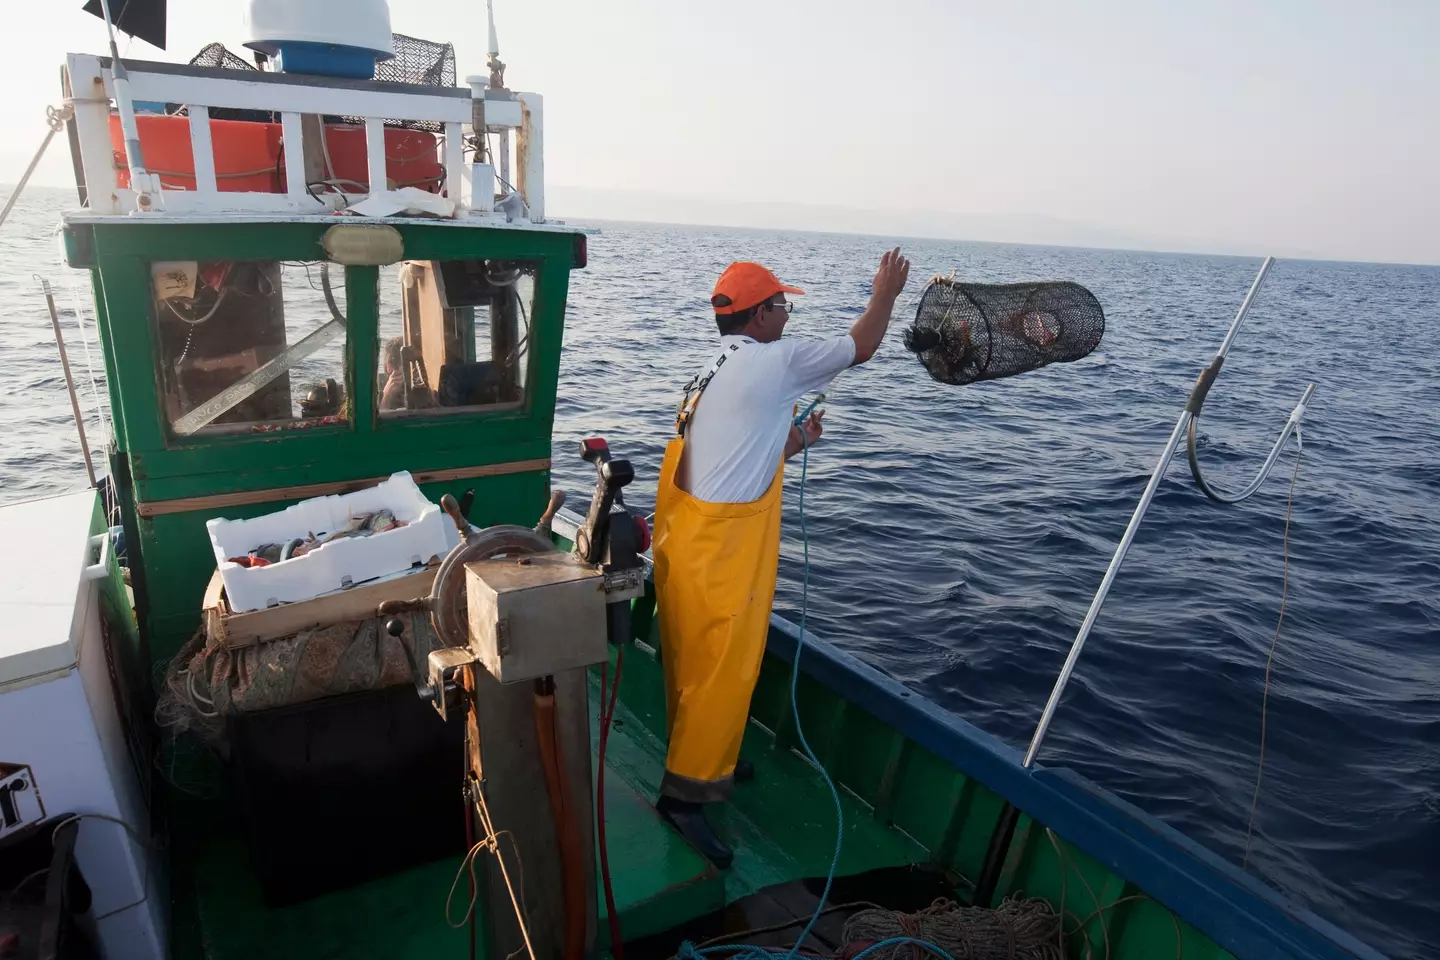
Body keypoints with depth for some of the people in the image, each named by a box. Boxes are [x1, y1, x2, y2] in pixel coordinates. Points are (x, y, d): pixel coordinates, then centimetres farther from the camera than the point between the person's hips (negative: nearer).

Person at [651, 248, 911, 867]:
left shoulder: (710, 374, 15)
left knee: (696, 662, 20)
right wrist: (885, 293, 17)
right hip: (725, 548, -9)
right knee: (724, 670, 0)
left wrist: (790, 444, 21)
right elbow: (861, 347, 1)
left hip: (689, 538, 9)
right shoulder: (775, 360, -11)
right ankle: (684, 793, 9)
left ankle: (704, 761, 37)